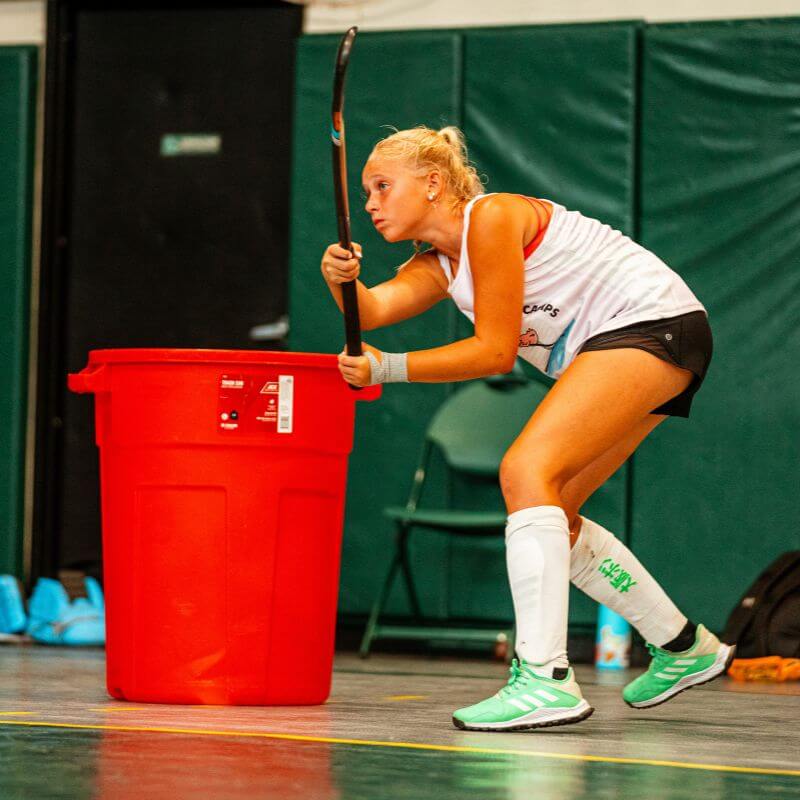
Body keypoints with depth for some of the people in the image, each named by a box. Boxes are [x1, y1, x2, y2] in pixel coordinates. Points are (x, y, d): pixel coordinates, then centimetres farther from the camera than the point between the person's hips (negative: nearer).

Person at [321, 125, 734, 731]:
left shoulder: (492, 217, -14)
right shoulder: (437, 266, 12)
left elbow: (496, 351, -16)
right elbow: (373, 309, -9)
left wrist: (387, 368, -19)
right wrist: (342, 279, -30)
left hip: (654, 322, -10)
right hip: (607, 349, 10)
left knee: (526, 472, -23)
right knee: (550, 512, 13)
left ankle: (546, 680, -33)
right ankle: (685, 648, 27)